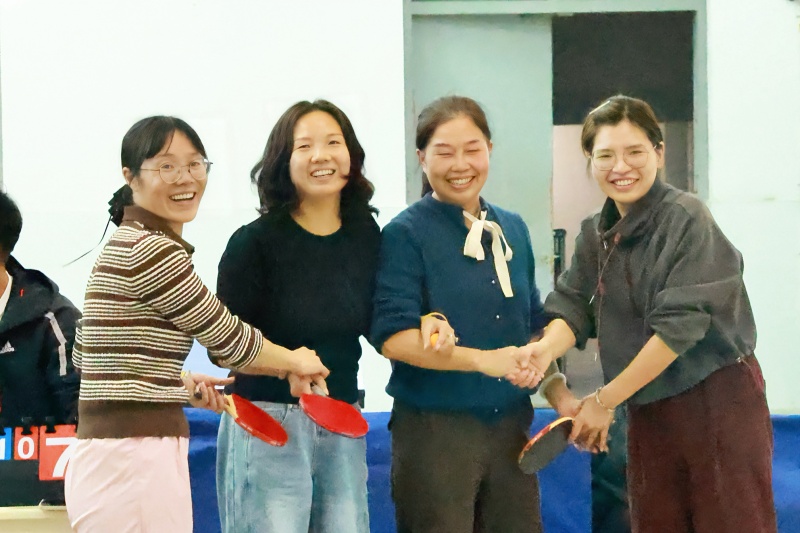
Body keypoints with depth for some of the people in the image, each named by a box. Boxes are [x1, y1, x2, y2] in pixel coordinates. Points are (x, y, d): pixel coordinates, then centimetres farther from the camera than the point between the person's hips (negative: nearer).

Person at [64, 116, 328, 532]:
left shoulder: (124, 246, 15)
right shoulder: (153, 249, -15)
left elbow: (85, 355, 20)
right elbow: (228, 339, -9)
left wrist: (179, 386, 17)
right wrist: (297, 361, 9)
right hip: (133, 462, -10)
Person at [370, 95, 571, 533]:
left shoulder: (513, 229, 11)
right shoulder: (406, 234, -7)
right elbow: (393, 337, -17)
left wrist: (560, 395, 4)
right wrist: (484, 360, -26)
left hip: (510, 425, 6)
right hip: (435, 430, -5)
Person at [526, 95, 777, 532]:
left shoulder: (686, 219, -14)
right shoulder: (595, 235, 7)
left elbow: (678, 327, -20)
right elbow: (573, 307, 0)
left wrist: (604, 400, -15)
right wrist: (546, 348, -24)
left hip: (718, 403, -6)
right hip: (648, 409, 6)